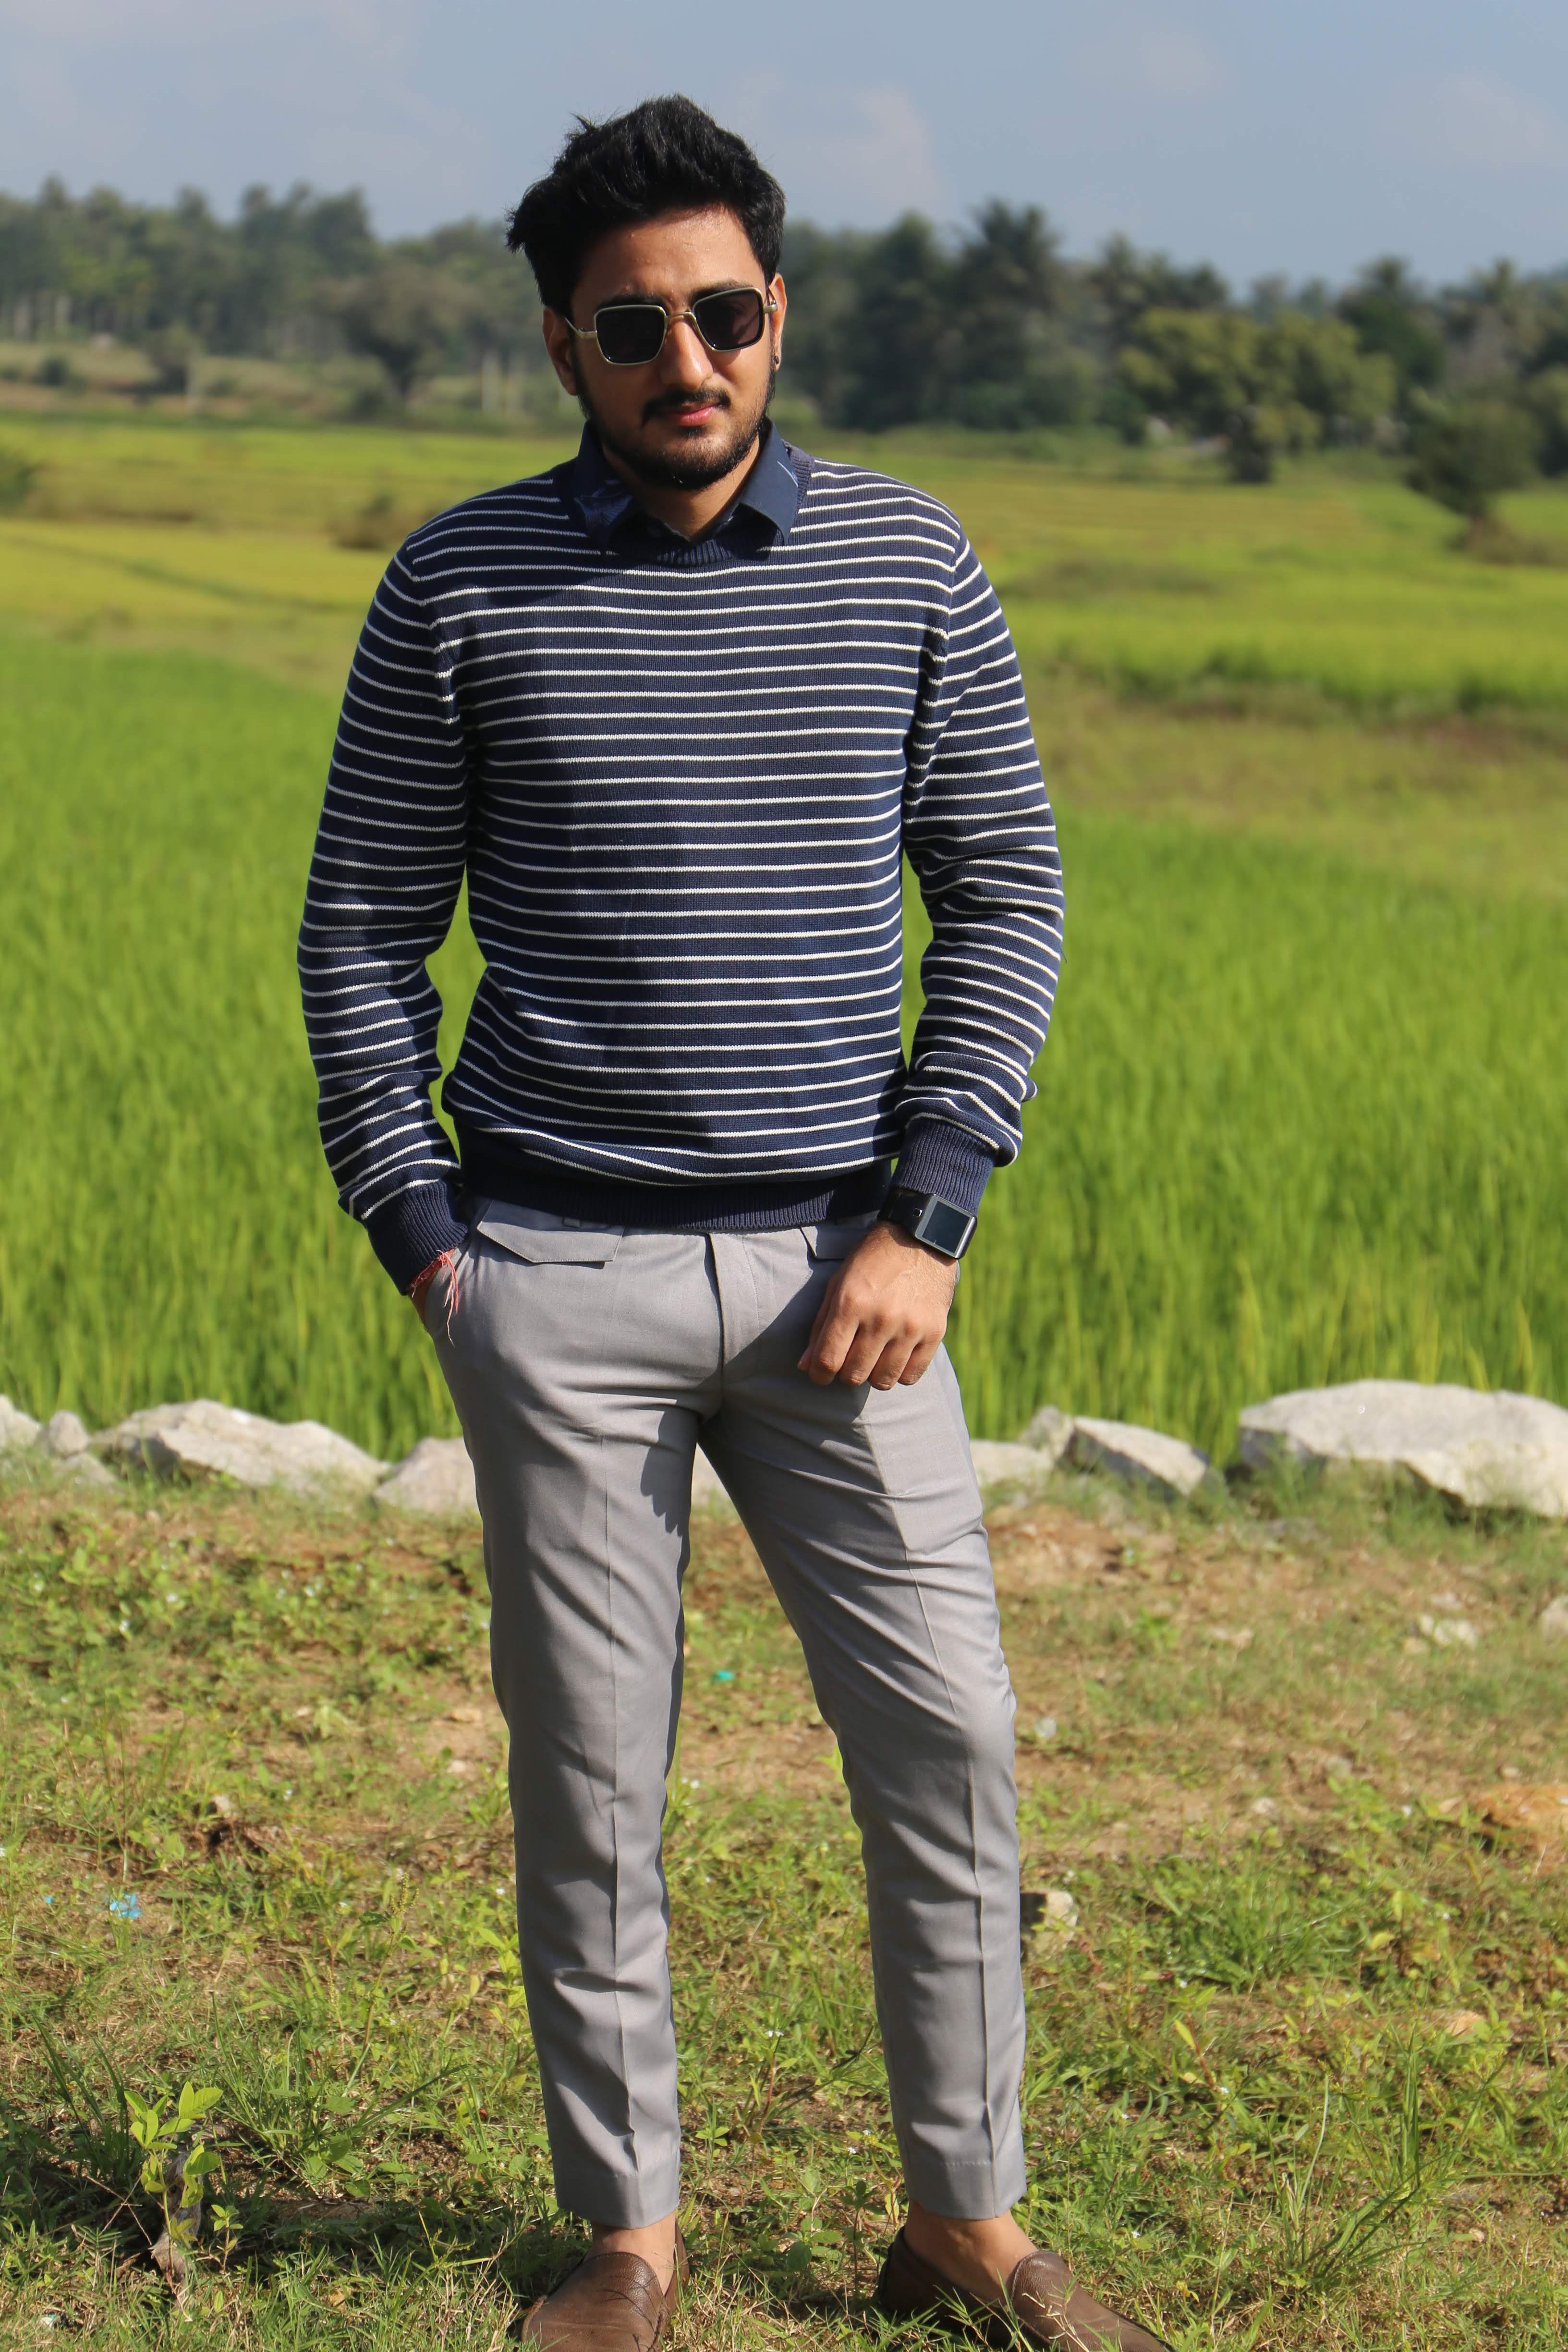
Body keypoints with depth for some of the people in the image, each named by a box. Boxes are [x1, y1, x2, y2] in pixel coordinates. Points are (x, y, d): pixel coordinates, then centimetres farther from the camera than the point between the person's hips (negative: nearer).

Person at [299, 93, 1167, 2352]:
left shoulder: (909, 567, 2)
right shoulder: (462, 585, -1)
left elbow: (1007, 896, 4)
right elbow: (363, 930, 6)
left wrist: (923, 1221, -5)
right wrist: (418, 1234, -2)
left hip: (835, 1259, 1)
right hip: (558, 1270, -1)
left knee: (946, 1742, 2)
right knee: (589, 1775, 5)